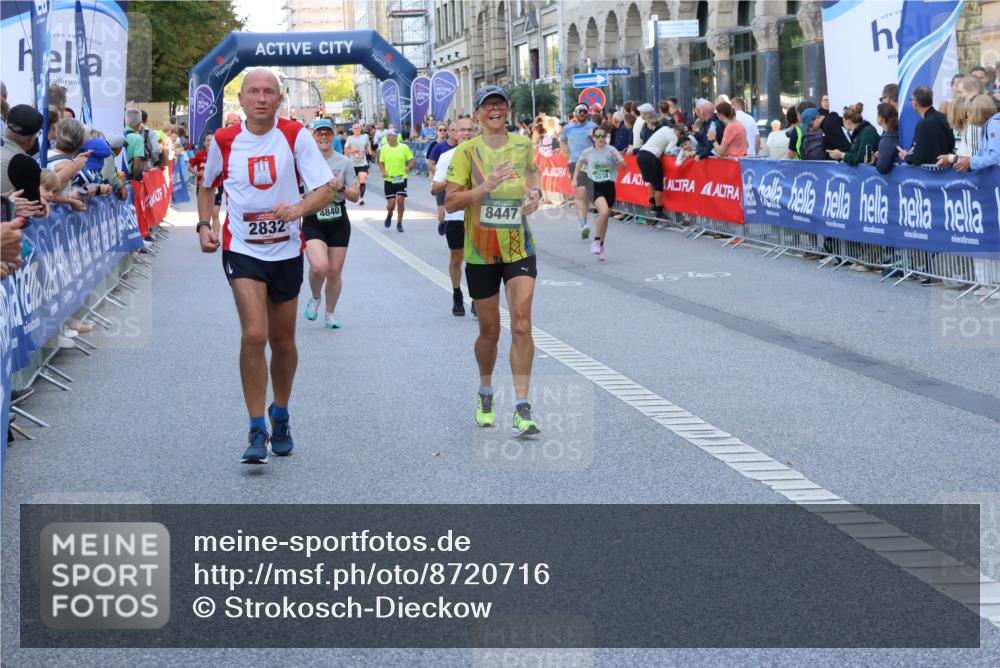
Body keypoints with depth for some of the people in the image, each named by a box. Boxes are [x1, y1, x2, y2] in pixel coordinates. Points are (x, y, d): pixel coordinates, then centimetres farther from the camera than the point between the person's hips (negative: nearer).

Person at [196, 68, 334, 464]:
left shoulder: (295, 136, -6)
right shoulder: (224, 141, -2)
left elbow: (326, 191, -10)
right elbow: (207, 186, 17)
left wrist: (297, 208, -29)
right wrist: (204, 225, 2)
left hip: (286, 251, 1)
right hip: (243, 249, -1)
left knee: (283, 341, 13)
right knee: (254, 335, -18)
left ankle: (280, 416, 37)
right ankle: (257, 430, -9)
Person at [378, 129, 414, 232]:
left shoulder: (404, 147, -2)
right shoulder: (384, 149, 3)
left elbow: (411, 161, 1)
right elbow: (381, 163, 10)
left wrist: (408, 167, -20)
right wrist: (383, 171, -10)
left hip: (401, 178, -1)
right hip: (388, 179, 1)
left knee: (400, 200, -11)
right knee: (391, 203, -3)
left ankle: (399, 223, 8)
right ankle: (389, 215, 34)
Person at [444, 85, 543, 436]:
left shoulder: (523, 144, 2)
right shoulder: (466, 151, -8)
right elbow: (450, 201, -13)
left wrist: (535, 191, 6)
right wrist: (485, 187, -26)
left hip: (519, 248, 1)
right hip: (481, 252, -1)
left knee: (522, 324, -13)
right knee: (489, 331, 9)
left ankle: (522, 407, -13)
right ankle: (485, 394, 35)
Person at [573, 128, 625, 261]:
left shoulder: (611, 150, -3)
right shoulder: (588, 152, 0)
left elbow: (624, 166, -6)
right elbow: (579, 163, 19)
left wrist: (617, 159, -26)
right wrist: (575, 178, 15)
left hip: (609, 186, 2)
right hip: (595, 186, -2)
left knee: (605, 217, 11)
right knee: (604, 211, -26)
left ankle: (601, 245, 29)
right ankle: (596, 241, -11)